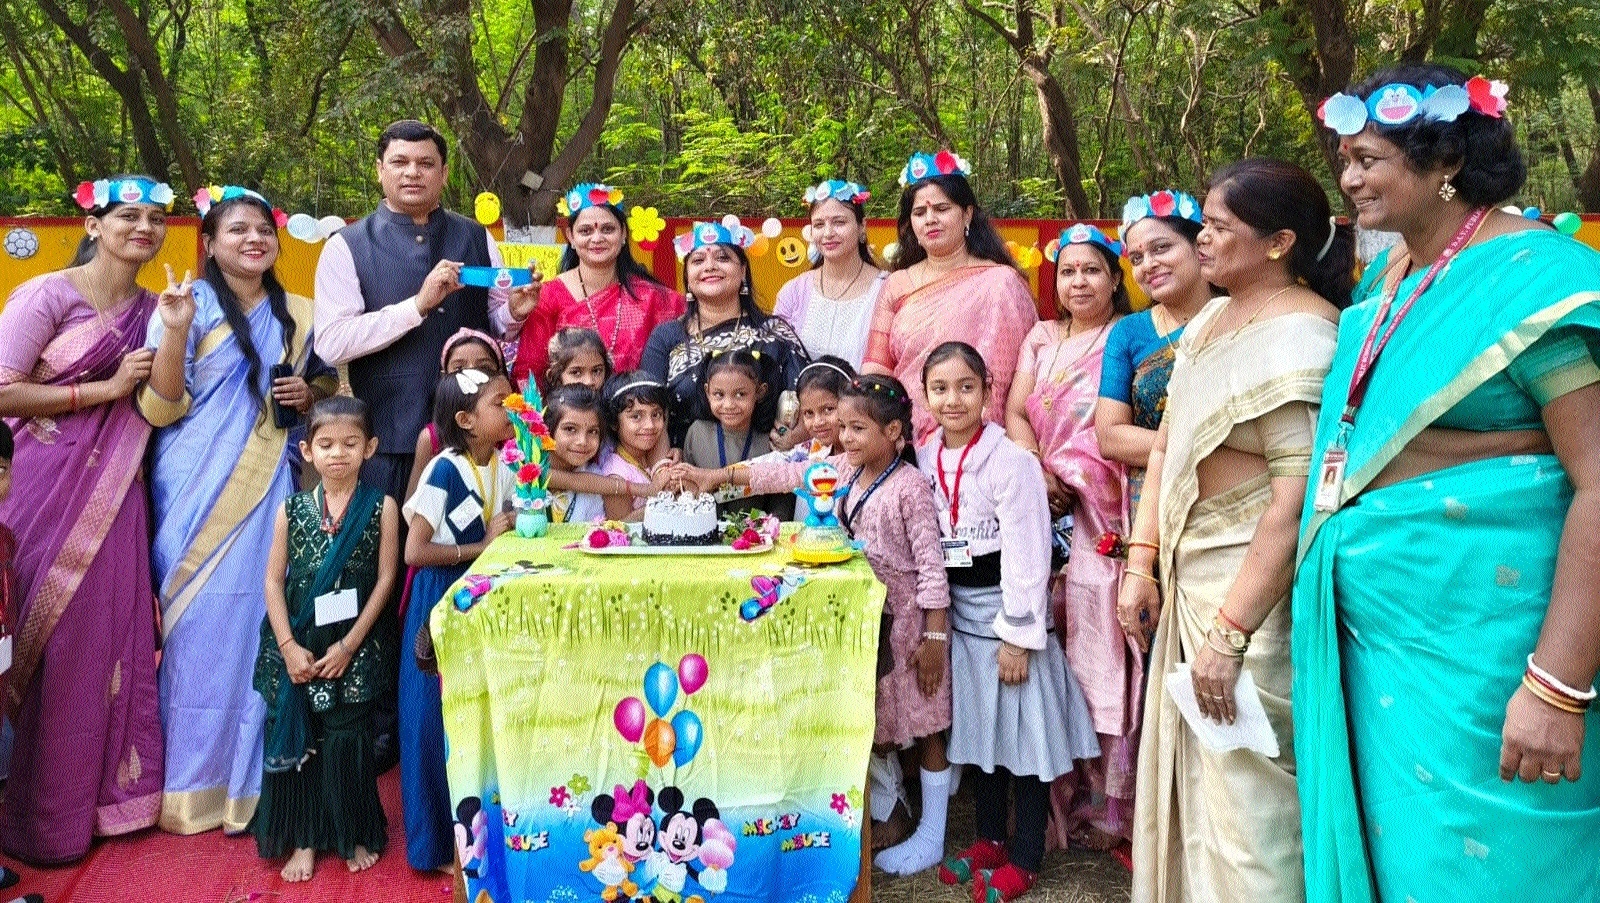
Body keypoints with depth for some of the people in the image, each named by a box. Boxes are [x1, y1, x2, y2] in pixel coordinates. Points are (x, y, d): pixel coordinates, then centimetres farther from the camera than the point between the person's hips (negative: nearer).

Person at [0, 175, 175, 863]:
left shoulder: (149, 307, 10)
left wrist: (176, 331, -8)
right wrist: (106, 388, -12)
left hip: (112, 495, 5)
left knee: (111, 634, 8)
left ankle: (109, 788, 23)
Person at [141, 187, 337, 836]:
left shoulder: (298, 314, 12)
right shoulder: (189, 304, 1)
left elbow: (329, 380, 24)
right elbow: (162, 408, -5)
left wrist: (310, 393, 1)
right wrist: (176, 328, -18)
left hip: (267, 485, 3)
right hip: (198, 486, -3)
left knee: (259, 617, 0)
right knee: (197, 620, -3)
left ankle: (250, 773, 13)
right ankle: (192, 780, 11)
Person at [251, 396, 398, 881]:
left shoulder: (381, 507, -4)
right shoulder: (291, 509, 1)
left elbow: (385, 578, -6)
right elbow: (274, 580, 1)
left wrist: (349, 644, -11)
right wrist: (289, 647, -10)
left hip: (353, 645, -2)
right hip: (296, 643, 2)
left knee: (347, 741, 3)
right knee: (295, 739, 6)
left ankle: (355, 835, 21)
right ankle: (304, 839, 21)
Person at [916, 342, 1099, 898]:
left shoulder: (1009, 460, -16)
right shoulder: (925, 460, 3)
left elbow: (1027, 553, -17)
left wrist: (1018, 633, -17)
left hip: (1007, 606, -6)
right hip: (960, 613, 6)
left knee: (1025, 730, 3)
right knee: (976, 728, 16)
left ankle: (1025, 858, 17)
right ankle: (990, 839, 32)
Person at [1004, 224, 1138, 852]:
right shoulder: (1040, 338, 17)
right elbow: (1014, 413, 10)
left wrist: (1071, 479, -14)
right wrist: (1039, 474, -6)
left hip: (1103, 512, -4)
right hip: (1042, 511, 4)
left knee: (1099, 645, -6)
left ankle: (1109, 806, 6)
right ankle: (1061, 800, 13)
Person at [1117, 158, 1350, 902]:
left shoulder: (1299, 335, -17)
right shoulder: (1208, 320, 10)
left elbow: (1297, 499, -23)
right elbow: (1165, 447, 11)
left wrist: (1230, 631, -24)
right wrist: (1141, 563, 4)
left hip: (1258, 585, -8)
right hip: (1188, 580, 8)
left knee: (1244, 794, 2)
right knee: (1186, 775, 19)